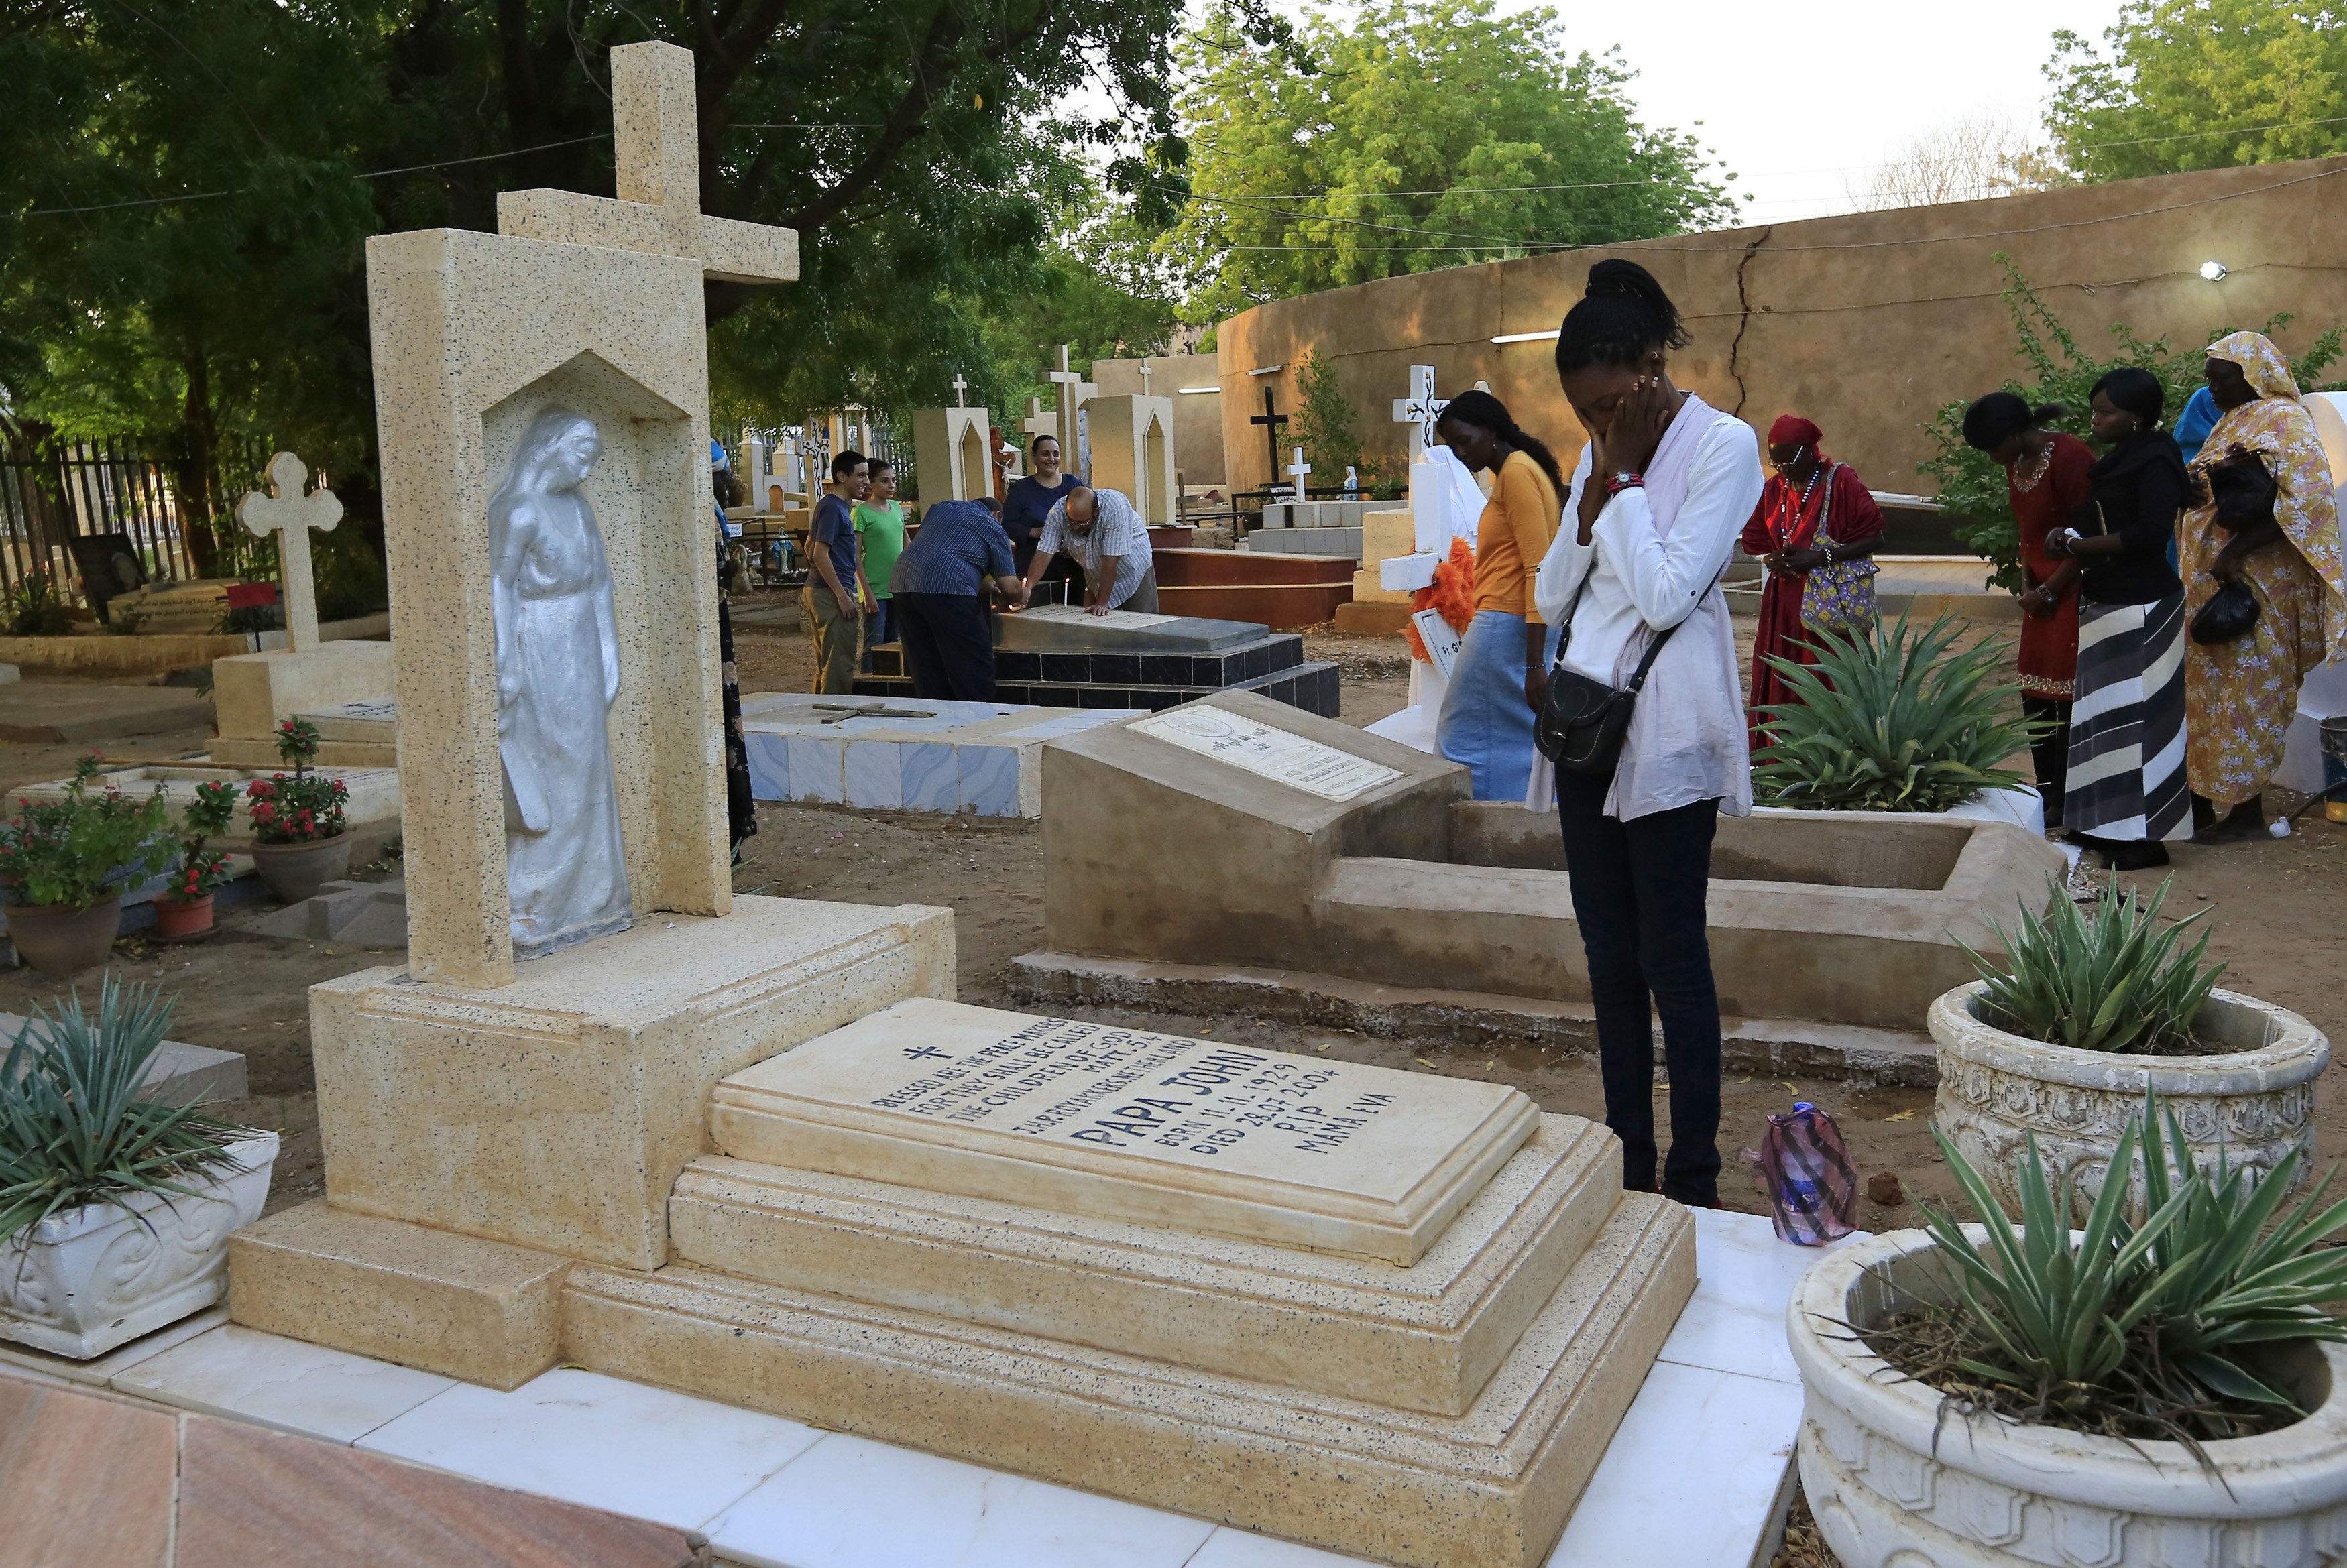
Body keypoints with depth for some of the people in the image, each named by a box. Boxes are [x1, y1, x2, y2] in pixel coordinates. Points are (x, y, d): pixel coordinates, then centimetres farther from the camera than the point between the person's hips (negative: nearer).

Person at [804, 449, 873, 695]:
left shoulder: (839, 506, 17)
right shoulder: (833, 507, -13)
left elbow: (810, 546, 26)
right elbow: (820, 554, -19)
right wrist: (842, 596, -21)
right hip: (831, 593, -11)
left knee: (826, 664, 14)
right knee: (839, 666, -10)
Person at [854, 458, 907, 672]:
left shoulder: (897, 508, 11)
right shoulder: (861, 512, -8)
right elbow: (856, 555, -11)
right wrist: (867, 592, -15)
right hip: (876, 590, -6)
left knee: (893, 643, 11)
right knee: (874, 645, -6)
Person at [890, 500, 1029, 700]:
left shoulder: (941, 507, 29)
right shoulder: (992, 527, 13)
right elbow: (1011, 588, 8)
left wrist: (985, 582, 40)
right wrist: (1018, 598, 31)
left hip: (902, 586, 6)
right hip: (947, 588, -6)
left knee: (927, 670, 10)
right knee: (975, 668, 0)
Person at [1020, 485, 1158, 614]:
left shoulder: (1114, 507, -34)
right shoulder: (1058, 512, -23)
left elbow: (1110, 561, -34)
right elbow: (1044, 553, -24)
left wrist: (1102, 604, -34)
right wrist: (1028, 587, -39)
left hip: (1133, 570, -3)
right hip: (1096, 576, 4)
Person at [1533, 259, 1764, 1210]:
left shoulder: (1723, 446, -8)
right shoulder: (1599, 453, 12)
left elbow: (1666, 595, -17)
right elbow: (1552, 600, 9)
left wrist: (1624, 479, -11)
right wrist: (1599, 488, -3)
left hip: (1665, 734, -7)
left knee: (1671, 959, -3)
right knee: (1608, 954, 11)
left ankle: (1693, 1184, 9)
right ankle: (1626, 1165, 22)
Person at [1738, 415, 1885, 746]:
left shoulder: (1841, 481, -6)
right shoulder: (1773, 489, 10)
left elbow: (1873, 537, -8)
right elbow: (1757, 544, 19)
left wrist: (1820, 558, -18)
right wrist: (1773, 561, -4)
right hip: (1784, 604, 5)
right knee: (1781, 688, 2)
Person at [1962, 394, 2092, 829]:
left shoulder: (2070, 457, -17)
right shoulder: (2017, 462, 9)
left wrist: (2048, 591, -12)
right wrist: (2029, 584, 5)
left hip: (2073, 592, -9)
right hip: (2042, 594, 9)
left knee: (2067, 697, -6)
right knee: (2035, 695, 11)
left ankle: (2068, 802, 1)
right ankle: (2047, 794, 20)